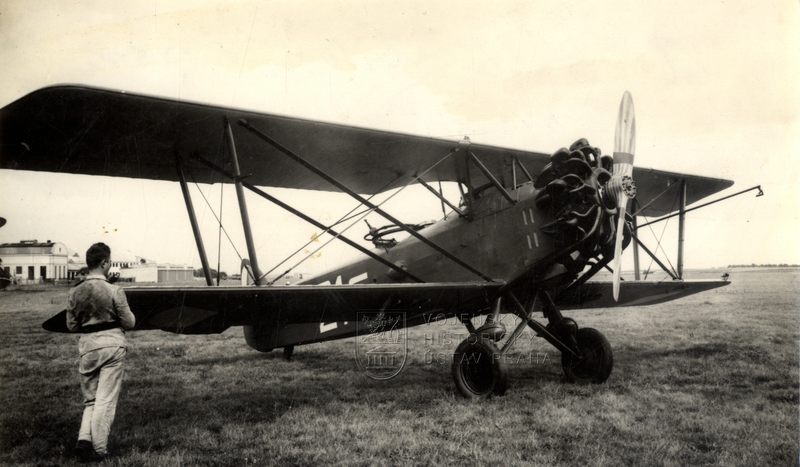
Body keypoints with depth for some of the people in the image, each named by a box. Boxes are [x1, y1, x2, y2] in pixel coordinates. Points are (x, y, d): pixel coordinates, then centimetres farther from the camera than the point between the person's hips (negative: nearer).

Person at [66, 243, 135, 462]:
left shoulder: (75, 292, 1)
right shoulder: (114, 290, -12)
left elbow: (72, 325, 8)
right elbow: (129, 323, -5)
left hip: (87, 345, 4)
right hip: (112, 345, -4)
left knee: (90, 398, 18)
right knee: (106, 399, 3)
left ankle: (84, 439, 3)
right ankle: (98, 449, 8)